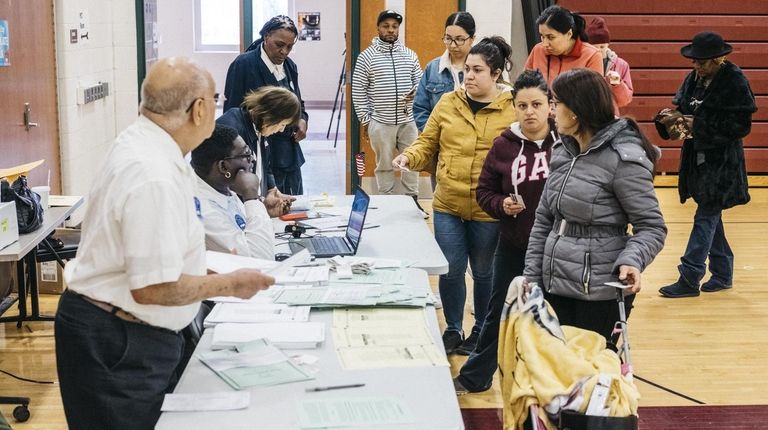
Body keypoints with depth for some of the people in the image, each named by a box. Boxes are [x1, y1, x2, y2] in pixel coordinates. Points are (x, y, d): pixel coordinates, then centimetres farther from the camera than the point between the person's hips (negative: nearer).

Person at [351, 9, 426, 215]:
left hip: (408, 120, 3)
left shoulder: (410, 55, 6)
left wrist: (415, 93, -11)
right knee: (384, 164, 7)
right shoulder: (366, 57, -4)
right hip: (381, 123, -3)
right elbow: (358, 91, -2)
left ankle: (413, 200, 20)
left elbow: (420, 81, 12)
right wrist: (365, 119, -5)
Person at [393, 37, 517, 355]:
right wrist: (409, 157, -12)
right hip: (447, 206, 3)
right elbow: (427, 144, 8)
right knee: (451, 269, 6)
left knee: (483, 272, 13)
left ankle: (481, 332, 32)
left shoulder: (514, 110, -6)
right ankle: (453, 330, 27)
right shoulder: (448, 103, 4)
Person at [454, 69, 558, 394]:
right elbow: (484, 192, 4)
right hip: (513, 246, 2)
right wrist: (501, 205, -14)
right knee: (499, 312, 16)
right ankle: (475, 377, 31)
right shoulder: (504, 146, -2)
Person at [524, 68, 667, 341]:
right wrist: (532, 277, 10)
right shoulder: (563, 152, 8)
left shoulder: (623, 158, -13)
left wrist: (632, 261, -31)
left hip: (600, 293, -6)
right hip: (557, 286, 7)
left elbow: (651, 226, -12)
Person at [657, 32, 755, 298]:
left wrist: (699, 125, -19)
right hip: (698, 159, 7)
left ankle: (689, 279, -4)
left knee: (705, 218, -6)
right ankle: (723, 274, 26)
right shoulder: (694, 79, 6)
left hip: (722, 163, -7)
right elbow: (682, 106, 17)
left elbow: (742, 126, -15)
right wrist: (674, 117, -7)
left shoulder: (735, 82, -13)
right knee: (711, 217, 14)